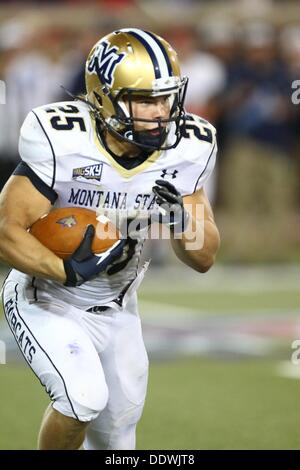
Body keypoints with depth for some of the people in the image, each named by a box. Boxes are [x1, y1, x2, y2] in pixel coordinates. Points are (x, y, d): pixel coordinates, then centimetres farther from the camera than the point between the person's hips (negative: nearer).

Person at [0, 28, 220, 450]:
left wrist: (181, 216, -27)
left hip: (116, 312, 5)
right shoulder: (63, 142, -28)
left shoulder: (186, 149, -13)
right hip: (46, 302, -5)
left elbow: (204, 259, -5)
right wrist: (68, 271, -39)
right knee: (84, 396, -29)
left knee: (116, 442, 12)